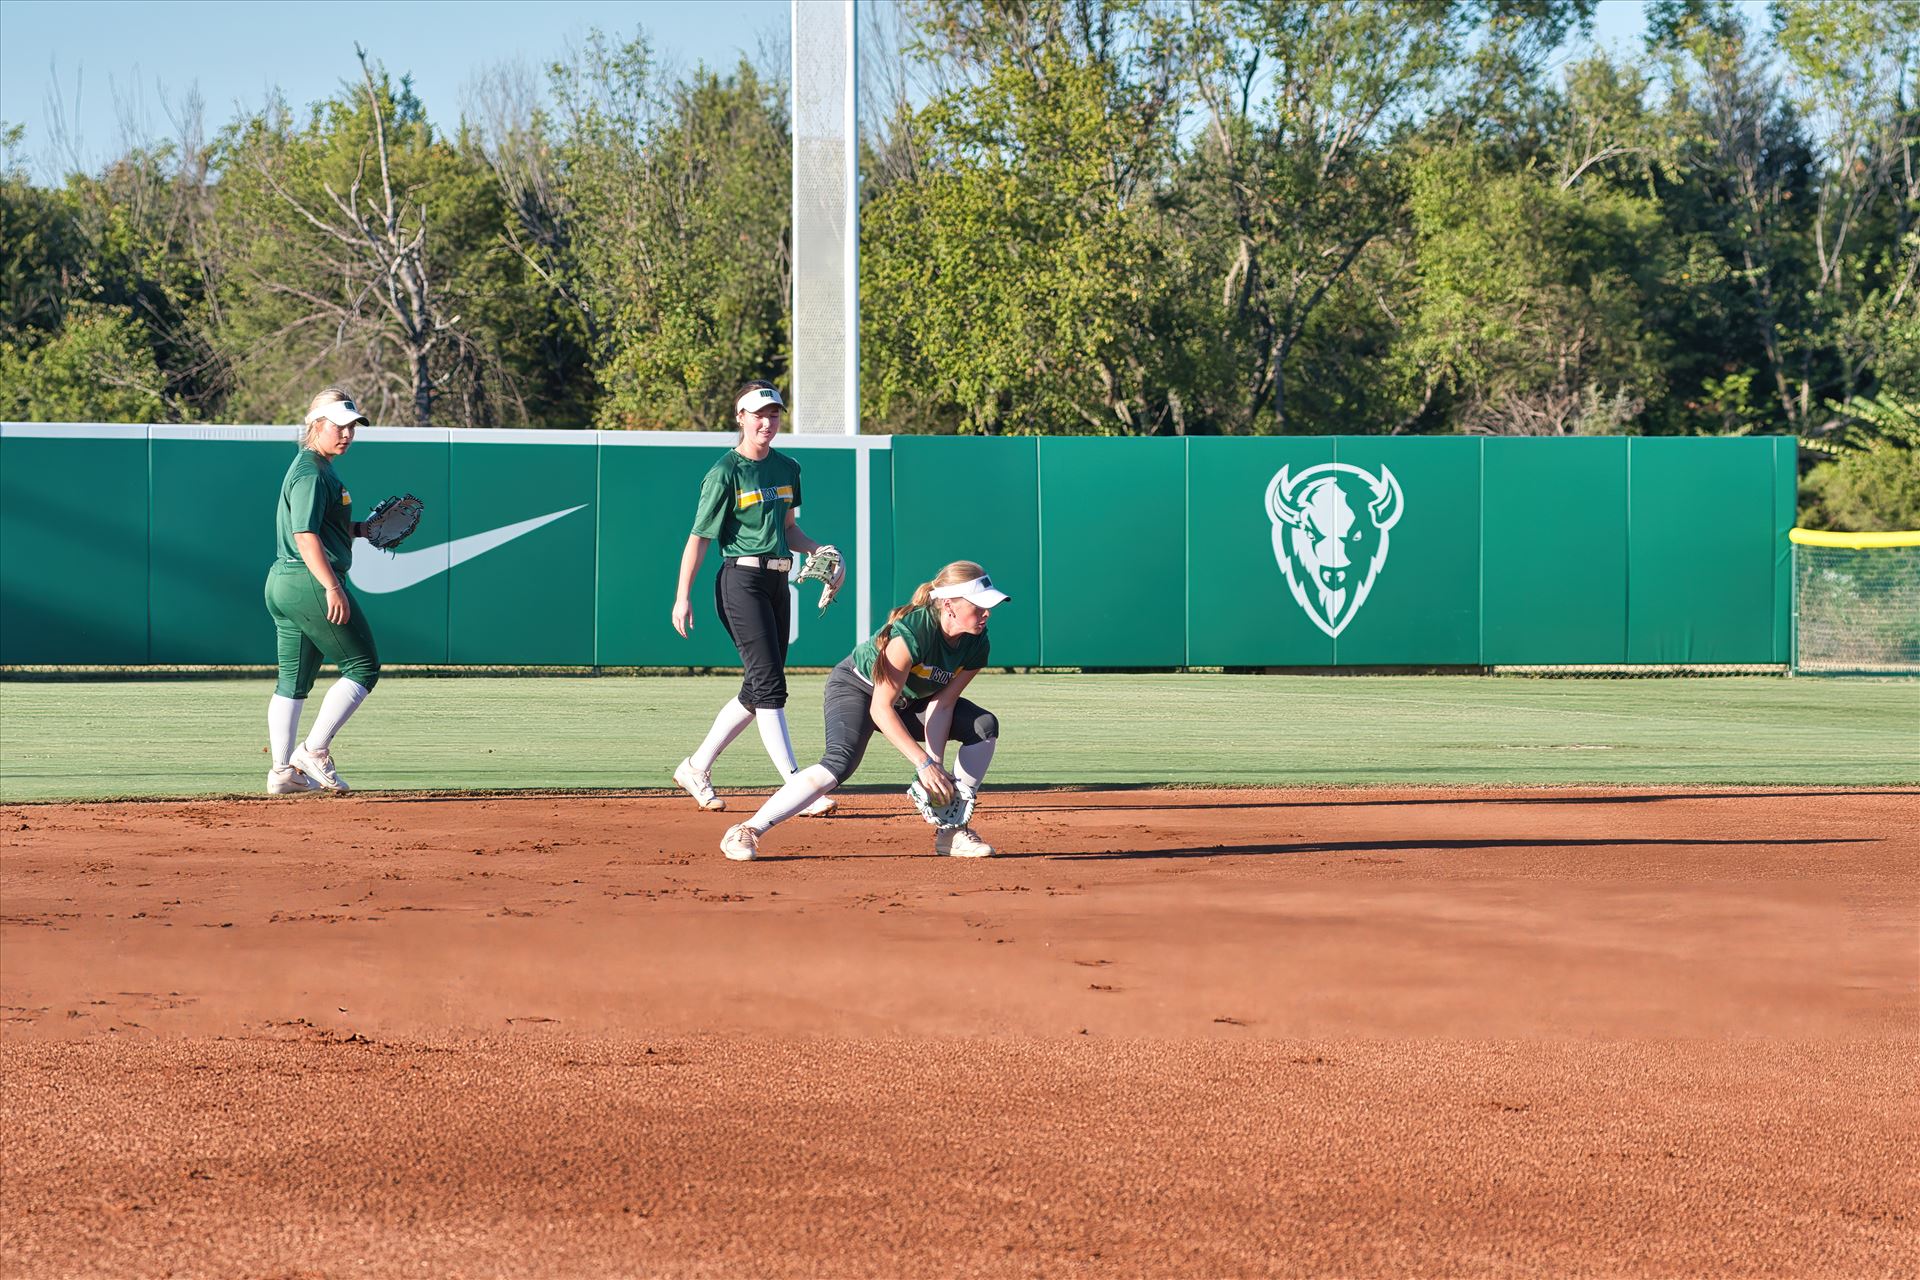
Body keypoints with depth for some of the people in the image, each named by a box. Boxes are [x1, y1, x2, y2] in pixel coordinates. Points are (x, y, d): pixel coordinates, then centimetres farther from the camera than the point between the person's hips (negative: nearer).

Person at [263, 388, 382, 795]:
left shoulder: (312, 467, 19)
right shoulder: (312, 472, -13)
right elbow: (305, 535, -21)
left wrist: (357, 528, 15)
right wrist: (332, 587, -26)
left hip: (282, 583, 10)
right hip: (310, 582, -10)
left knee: (293, 681, 10)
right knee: (363, 667, -4)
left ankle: (283, 771, 9)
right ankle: (314, 750, -7)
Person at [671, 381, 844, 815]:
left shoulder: (787, 468, 13)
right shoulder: (725, 473, -8)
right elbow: (698, 538, -7)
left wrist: (817, 550, 4)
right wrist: (682, 598, -9)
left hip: (777, 582, 8)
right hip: (741, 580, -8)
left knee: (758, 690, 11)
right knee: (769, 685, -13)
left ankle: (697, 767, 25)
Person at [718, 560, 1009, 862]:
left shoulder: (976, 645, -17)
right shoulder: (910, 632, -36)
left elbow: (941, 704, -12)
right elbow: (881, 709, -34)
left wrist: (936, 766, -24)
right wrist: (924, 764, -38)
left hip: (909, 701, 7)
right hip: (856, 687, -7)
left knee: (985, 726, -7)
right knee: (840, 763, -32)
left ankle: (952, 831, -3)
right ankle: (747, 832, -32)